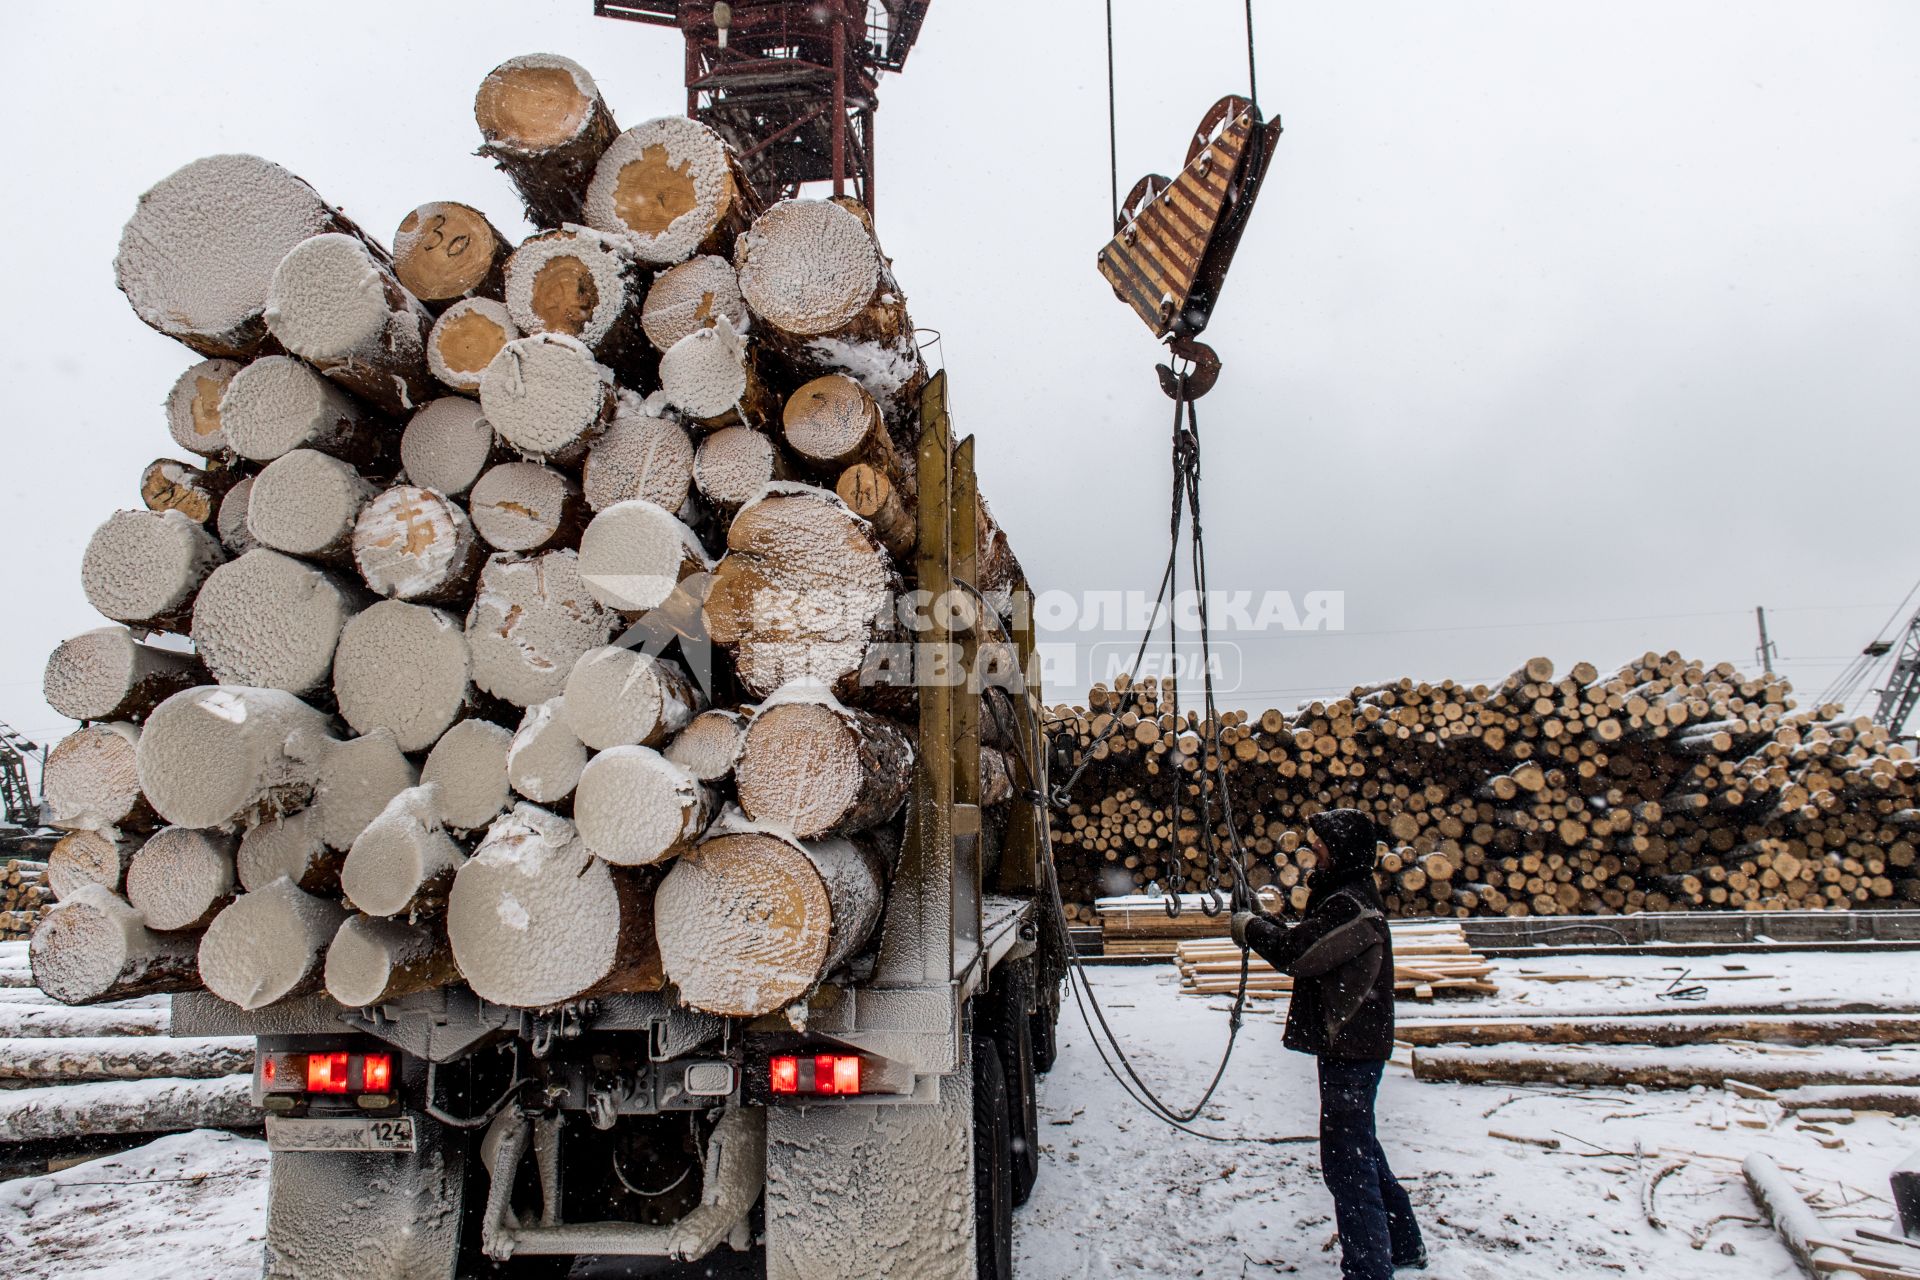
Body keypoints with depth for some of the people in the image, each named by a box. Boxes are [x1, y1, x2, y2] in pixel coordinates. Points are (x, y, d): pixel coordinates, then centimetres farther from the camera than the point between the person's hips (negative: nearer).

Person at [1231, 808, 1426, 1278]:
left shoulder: (1352, 905, -22)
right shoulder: (1351, 895, 12)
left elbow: (1294, 953, -24)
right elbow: (1308, 946, 12)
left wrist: (1250, 926, -8)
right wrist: (1263, 924, -1)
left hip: (1350, 1049, -11)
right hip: (1349, 1042, 11)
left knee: (1346, 1160, -4)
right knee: (1360, 1147, 22)